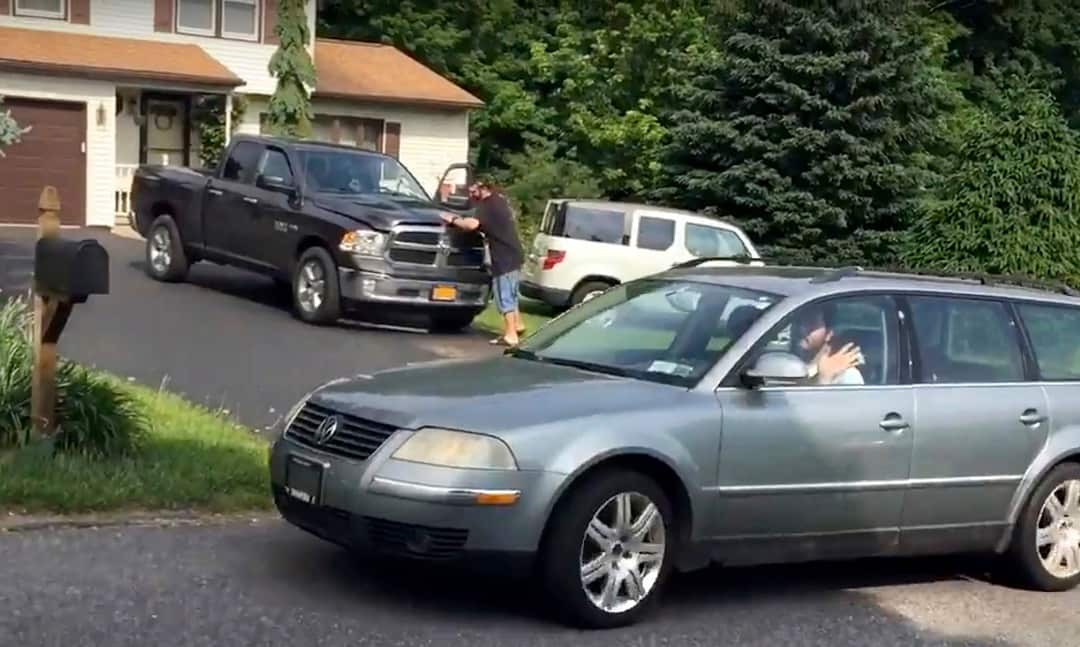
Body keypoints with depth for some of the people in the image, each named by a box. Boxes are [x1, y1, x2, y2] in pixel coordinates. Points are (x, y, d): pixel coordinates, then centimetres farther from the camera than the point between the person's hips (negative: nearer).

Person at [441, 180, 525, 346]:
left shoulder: (487, 205, -15)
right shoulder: (498, 199, 13)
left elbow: (472, 224, -33)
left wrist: (453, 220, -20)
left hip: (504, 258, -9)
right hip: (512, 255, 9)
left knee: (504, 297, -6)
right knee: (509, 294, 22)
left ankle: (510, 336, -5)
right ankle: (516, 325, 33)